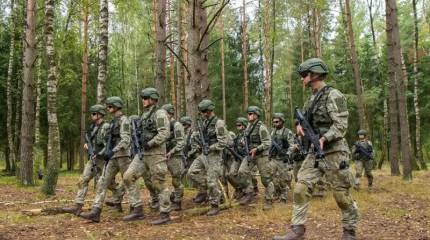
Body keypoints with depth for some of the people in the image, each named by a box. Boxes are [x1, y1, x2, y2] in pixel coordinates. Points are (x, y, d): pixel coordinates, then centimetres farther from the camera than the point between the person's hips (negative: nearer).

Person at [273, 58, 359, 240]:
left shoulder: (334, 95, -11)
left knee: (341, 194, 3)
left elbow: (340, 125, -19)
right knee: (301, 188, -3)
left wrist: (323, 138, -32)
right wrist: (300, 125, 0)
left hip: (334, 152, -7)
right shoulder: (312, 98, 13)